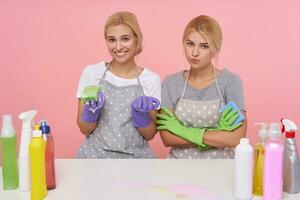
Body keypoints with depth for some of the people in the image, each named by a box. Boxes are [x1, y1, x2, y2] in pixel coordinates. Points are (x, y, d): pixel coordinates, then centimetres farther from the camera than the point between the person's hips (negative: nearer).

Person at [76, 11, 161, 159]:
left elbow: (149, 135, 1)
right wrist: (92, 110, -17)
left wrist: (141, 114, -15)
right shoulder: (91, 73, -2)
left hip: (135, 157, 1)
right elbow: (85, 129, 0)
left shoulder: (151, 80, -3)